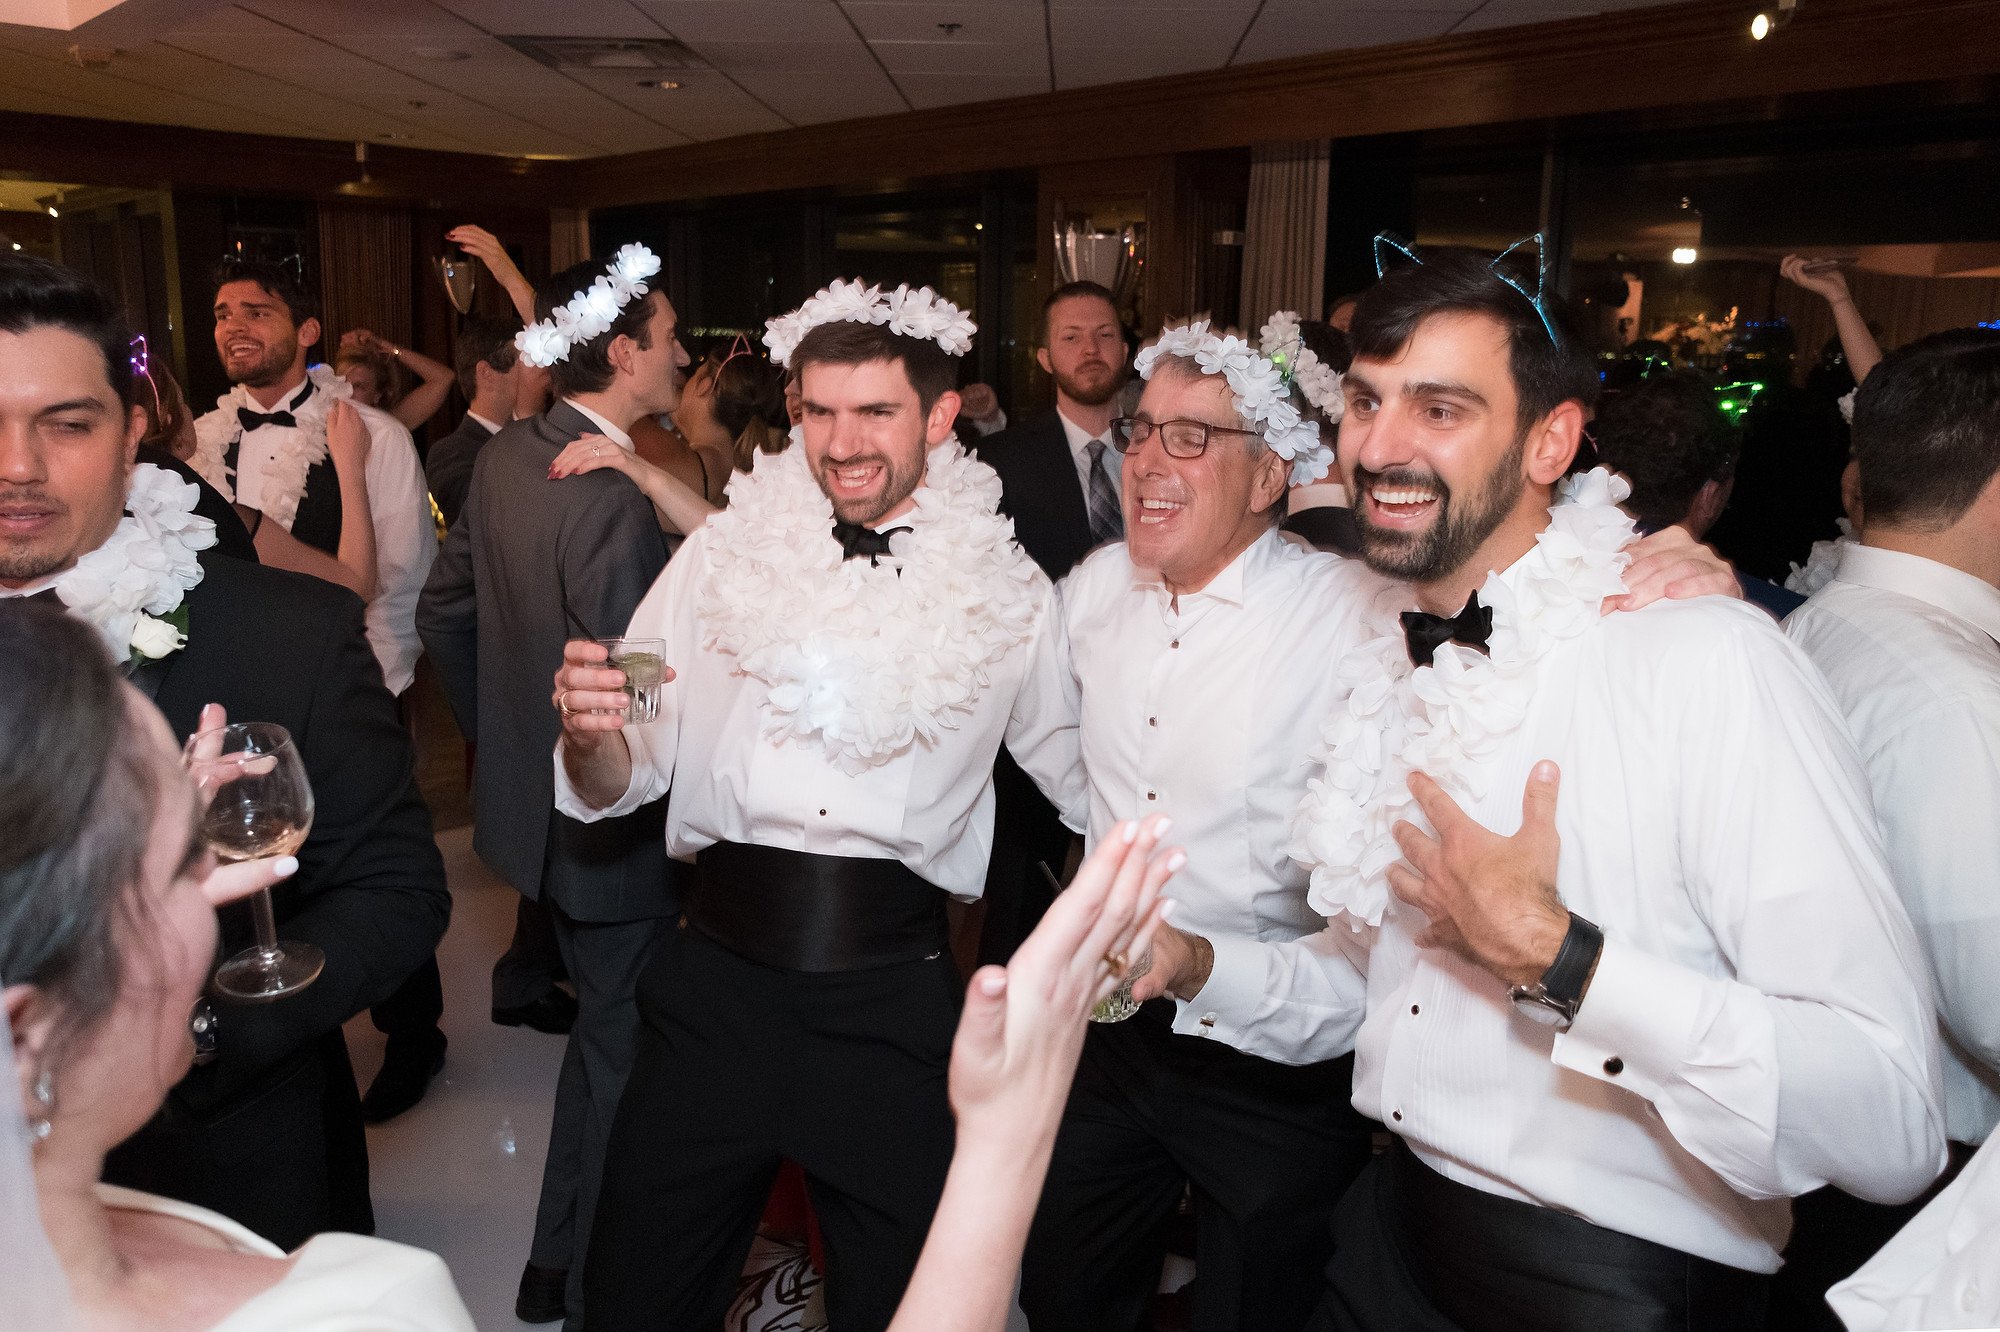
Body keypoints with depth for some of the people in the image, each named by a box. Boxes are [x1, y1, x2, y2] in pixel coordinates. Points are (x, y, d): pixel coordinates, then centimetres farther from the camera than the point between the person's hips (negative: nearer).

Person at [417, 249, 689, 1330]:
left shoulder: (505, 457, 2)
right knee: (618, 1049, 10)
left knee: (604, 1026, 26)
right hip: (608, 831, -9)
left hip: (527, 790, 9)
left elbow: (443, 611, 12)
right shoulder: (609, 497, -26)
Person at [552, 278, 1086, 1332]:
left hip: (897, 1006, 0)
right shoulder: (719, 555, 2)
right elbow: (619, 783, 2)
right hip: (714, 982, 1)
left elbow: (1096, 787, 9)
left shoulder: (1009, 593, 0)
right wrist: (590, 733, -19)